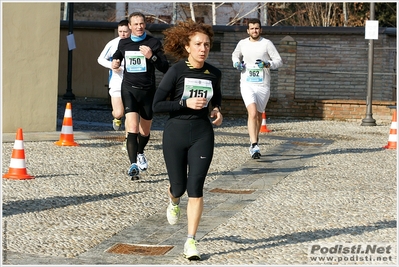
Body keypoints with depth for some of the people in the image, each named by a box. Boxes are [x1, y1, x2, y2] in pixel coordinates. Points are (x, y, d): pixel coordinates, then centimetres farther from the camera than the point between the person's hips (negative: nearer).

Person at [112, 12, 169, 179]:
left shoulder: (154, 43, -4)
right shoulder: (123, 43, 6)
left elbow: (165, 68, -8)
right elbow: (117, 55, 29)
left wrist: (152, 56, -23)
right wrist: (115, 61, 6)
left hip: (147, 90, 0)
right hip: (129, 89, 0)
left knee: (145, 130, 15)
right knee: (132, 127, -18)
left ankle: (140, 153, 46)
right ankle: (133, 165, -24)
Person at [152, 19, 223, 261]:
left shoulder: (214, 74, 1)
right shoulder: (176, 71, -10)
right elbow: (157, 105, -10)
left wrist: (217, 112, 1)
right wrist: (186, 103, -20)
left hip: (202, 134, 2)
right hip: (176, 134, -1)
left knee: (196, 187, -7)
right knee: (178, 186, 9)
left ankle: (191, 242, -1)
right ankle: (174, 202, 49)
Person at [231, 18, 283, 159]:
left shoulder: (266, 43, -2)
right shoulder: (242, 43, 6)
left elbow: (279, 61, -3)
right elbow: (235, 55, 28)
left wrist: (267, 64, -20)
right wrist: (237, 63, 6)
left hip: (263, 85, 0)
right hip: (247, 85, 0)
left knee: (259, 115, 14)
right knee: (252, 113, -20)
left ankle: (254, 140, 37)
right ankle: (254, 147, -26)